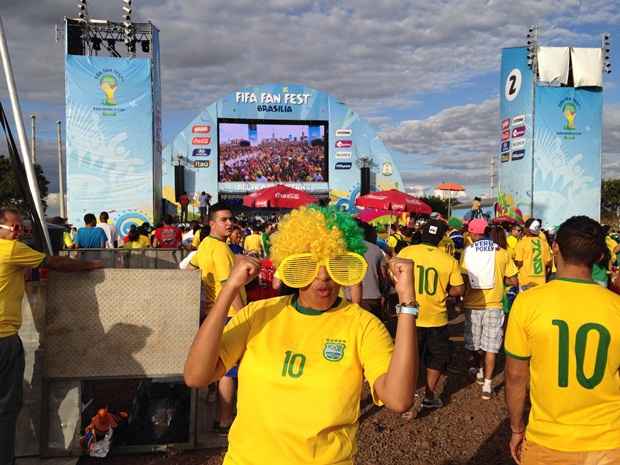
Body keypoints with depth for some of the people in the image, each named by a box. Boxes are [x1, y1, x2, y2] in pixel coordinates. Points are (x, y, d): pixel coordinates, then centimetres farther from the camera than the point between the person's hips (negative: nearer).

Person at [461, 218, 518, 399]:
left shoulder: (468, 252, -5)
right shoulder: (501, 252, -3)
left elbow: (463, 280, -6)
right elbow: (513, 281, 0)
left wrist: (461, 299, 7)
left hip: (472, 304, 0)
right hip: (493, 305, 0)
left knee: (474, 343, 20)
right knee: (490, 347, 4)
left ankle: (480, 370, 39)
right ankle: (487, 384, 1)